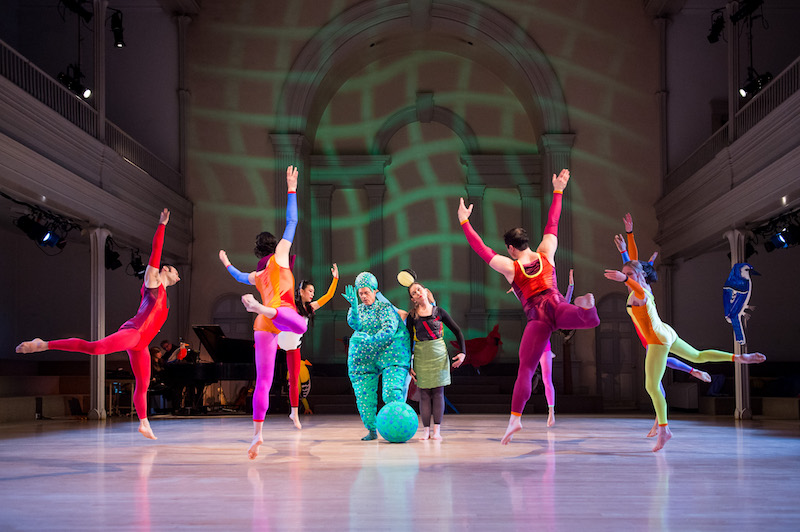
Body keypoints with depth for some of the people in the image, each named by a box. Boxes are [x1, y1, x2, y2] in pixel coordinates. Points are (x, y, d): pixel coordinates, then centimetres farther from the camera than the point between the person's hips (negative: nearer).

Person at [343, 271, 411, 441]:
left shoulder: (384, 307, 0)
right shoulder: (357, 309, 14)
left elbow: (390, 329, -14)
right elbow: (354, 324, -6)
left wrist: (371, 340, -26)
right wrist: (354, 305, -22)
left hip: (389, 353, -4)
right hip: (364, 359, 4)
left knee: (392, 392, -17)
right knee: (364, 396, -1)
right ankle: (372, 430, 9)